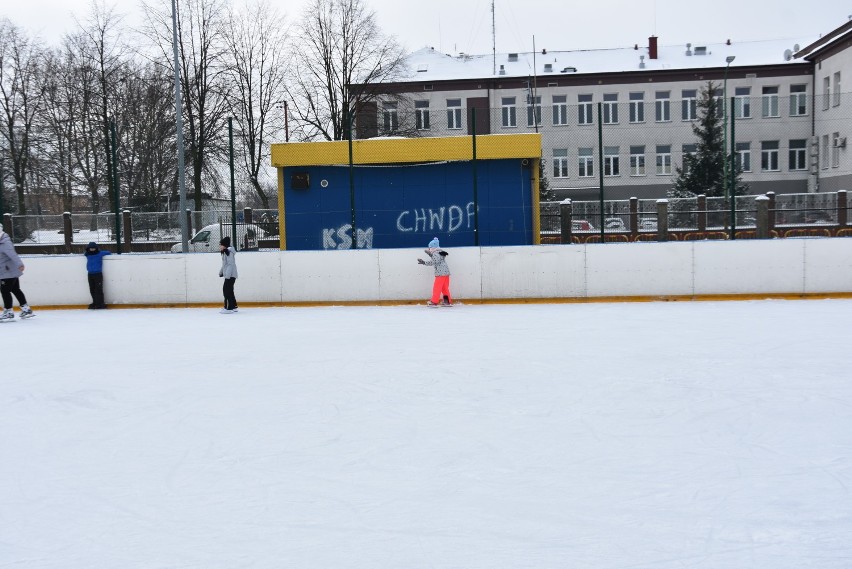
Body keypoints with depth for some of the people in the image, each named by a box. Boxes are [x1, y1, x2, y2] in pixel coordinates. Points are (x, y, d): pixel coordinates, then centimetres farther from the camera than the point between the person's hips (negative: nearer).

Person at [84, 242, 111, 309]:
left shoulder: (100, 253, -5)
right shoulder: (87, 254, 6)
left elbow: (108, 252, 5)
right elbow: (85, 253, 28)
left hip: (98, 274, -5)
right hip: (90, 274, 5)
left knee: (98, 290, -7)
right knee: (92, 290, 10)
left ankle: (100, 303, -2)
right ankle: (95, 303, 19)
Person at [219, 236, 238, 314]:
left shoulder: (229, 252, -16)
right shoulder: (225, 252, 16)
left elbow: (230, 264, -22)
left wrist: (227, 275, -26)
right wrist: (221, 272, 31)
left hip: (230, 275, -11)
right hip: (228, 275, 11)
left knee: (227, 290, -12)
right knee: (229, 291, 16)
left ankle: (229, 308, -13)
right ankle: (233, 306, 24)